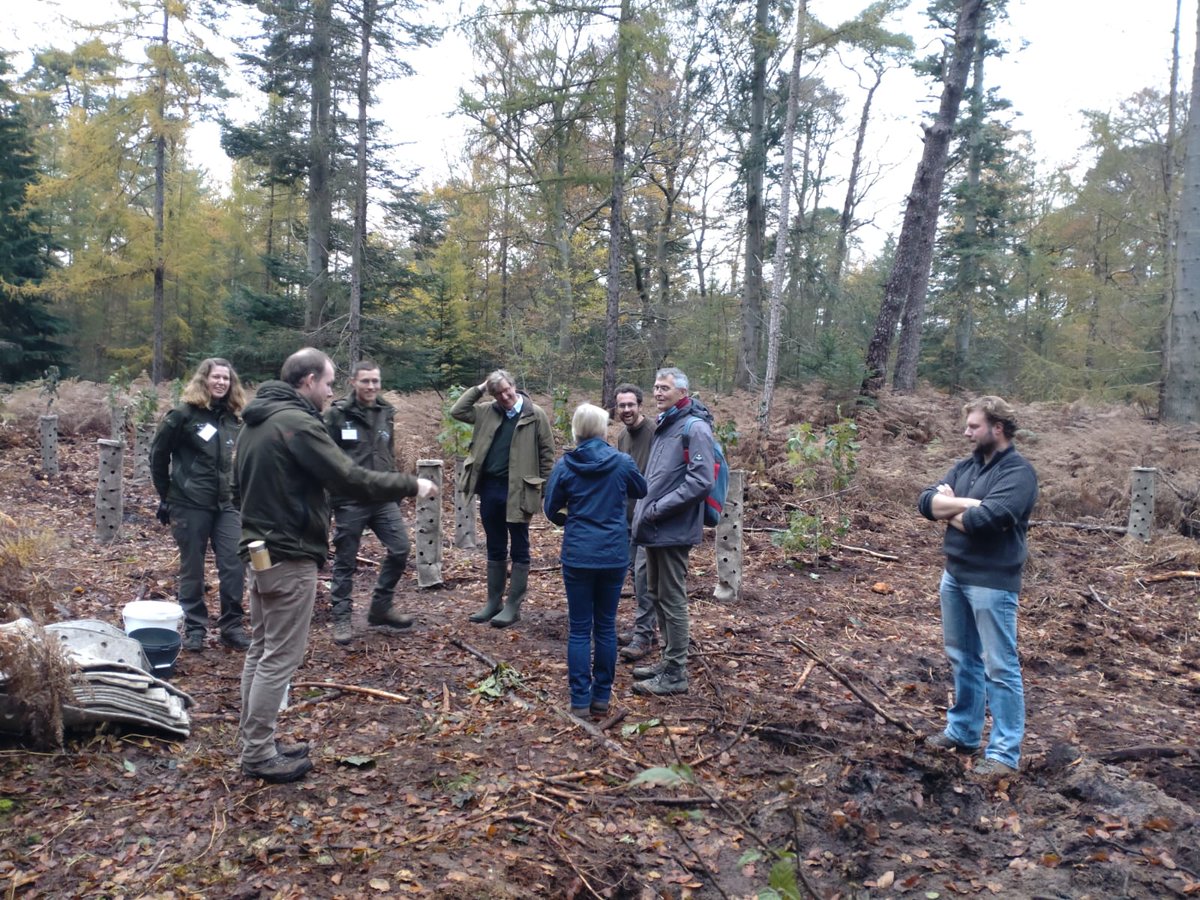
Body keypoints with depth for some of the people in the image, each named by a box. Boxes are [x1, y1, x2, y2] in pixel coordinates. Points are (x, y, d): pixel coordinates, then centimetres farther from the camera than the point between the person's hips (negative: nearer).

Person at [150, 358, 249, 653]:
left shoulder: (234, 417, 6)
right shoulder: (184, 414, -7)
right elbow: (158, 454, 0)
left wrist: (236, 492, 8)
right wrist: (167, 495, 4)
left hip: (227, 505, 4)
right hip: (190, 504, -4)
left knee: (234, 565, -1)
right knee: (192, 568, 7)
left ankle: (231, 626, 12)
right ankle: (194, 628, 20)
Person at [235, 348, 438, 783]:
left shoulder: (256, 420, 11)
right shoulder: (298, 423, -20)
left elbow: (242, 480, 21)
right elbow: (352, 479, -22)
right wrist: (412, 484, -12)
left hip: (260, 548, 10)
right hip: (290, 556, -10)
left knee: (261, 650, 16)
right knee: (280, 657, -1)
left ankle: (254, 742, 26)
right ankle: (259, 754, 8)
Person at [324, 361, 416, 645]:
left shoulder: (386, 413, 10)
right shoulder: (336, 414, -7)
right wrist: (327, 498, -10)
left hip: (383, 499, 5)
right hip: (349, 500, -5)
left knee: (400, 549, 2)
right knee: (345, 560, 4)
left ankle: (380, 608, 19)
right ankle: (341, 618, 17)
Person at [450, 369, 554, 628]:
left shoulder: (535, 414, -6)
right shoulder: (487, 411, 7)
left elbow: (547, 451, -4)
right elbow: (457, 411, 8)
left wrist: (543, 486, -7)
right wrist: (479, 389, 2)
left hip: (517, 490, -5)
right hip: (489, 488, 5)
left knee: (519, 550, 5)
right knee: (495, 549, 14)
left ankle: (513, 606, 12)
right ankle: (493, 602, 25)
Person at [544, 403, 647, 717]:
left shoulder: (565, 465, -7)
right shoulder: (623, 462, -6)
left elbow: (551, 509, 3)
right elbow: (641, 491, 14)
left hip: (577, 555, -1)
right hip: (614, 554, 1)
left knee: (580, 629, 7)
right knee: (606, 626, 12)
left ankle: (580, 700, 9)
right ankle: (602, 696, 19)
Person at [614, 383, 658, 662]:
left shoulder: (654, 432, -16)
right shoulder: (622, 435, 11)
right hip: (629, 516, 8)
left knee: (643, 572, -9)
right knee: (636, 572, 13)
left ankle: (644, 635, -1)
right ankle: (648, 628, 24)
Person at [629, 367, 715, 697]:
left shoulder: (695, 427, -13)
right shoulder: (664, 425, 15)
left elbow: (700, 480, -23)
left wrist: (659, 509, -20)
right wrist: (645, 509, 11)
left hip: (673, 530, -9)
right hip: (655, 528, 9)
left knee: (672, 600, -2)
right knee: (657, 595, 16)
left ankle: (675, 673, 7)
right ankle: (668, 660, 28)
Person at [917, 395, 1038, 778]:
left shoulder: (1018, 472, -13)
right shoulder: (965, 467, 9)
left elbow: (984, 520, -26)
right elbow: (926, 501, -2)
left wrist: (949, 510, -8)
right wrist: (969, 504, -16)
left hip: (992, 582, -8)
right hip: (954, 575, 8)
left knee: (1000, 668, 1)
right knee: (962, 659, 19)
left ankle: (1005, 752, 9)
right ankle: (963, 730, 33)